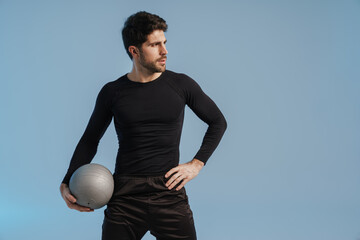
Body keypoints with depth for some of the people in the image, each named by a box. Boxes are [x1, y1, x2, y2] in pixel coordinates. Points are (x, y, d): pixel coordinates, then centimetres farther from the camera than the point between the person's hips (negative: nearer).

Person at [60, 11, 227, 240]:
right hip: (125, 196, 0)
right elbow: (90, 140, 14)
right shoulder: (112, 92, 3)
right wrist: (67, 183, 2)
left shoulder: (181, 85, 2)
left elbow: (218, 122, 14)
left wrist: (197, 163, 4)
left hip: (169, 194, 0)